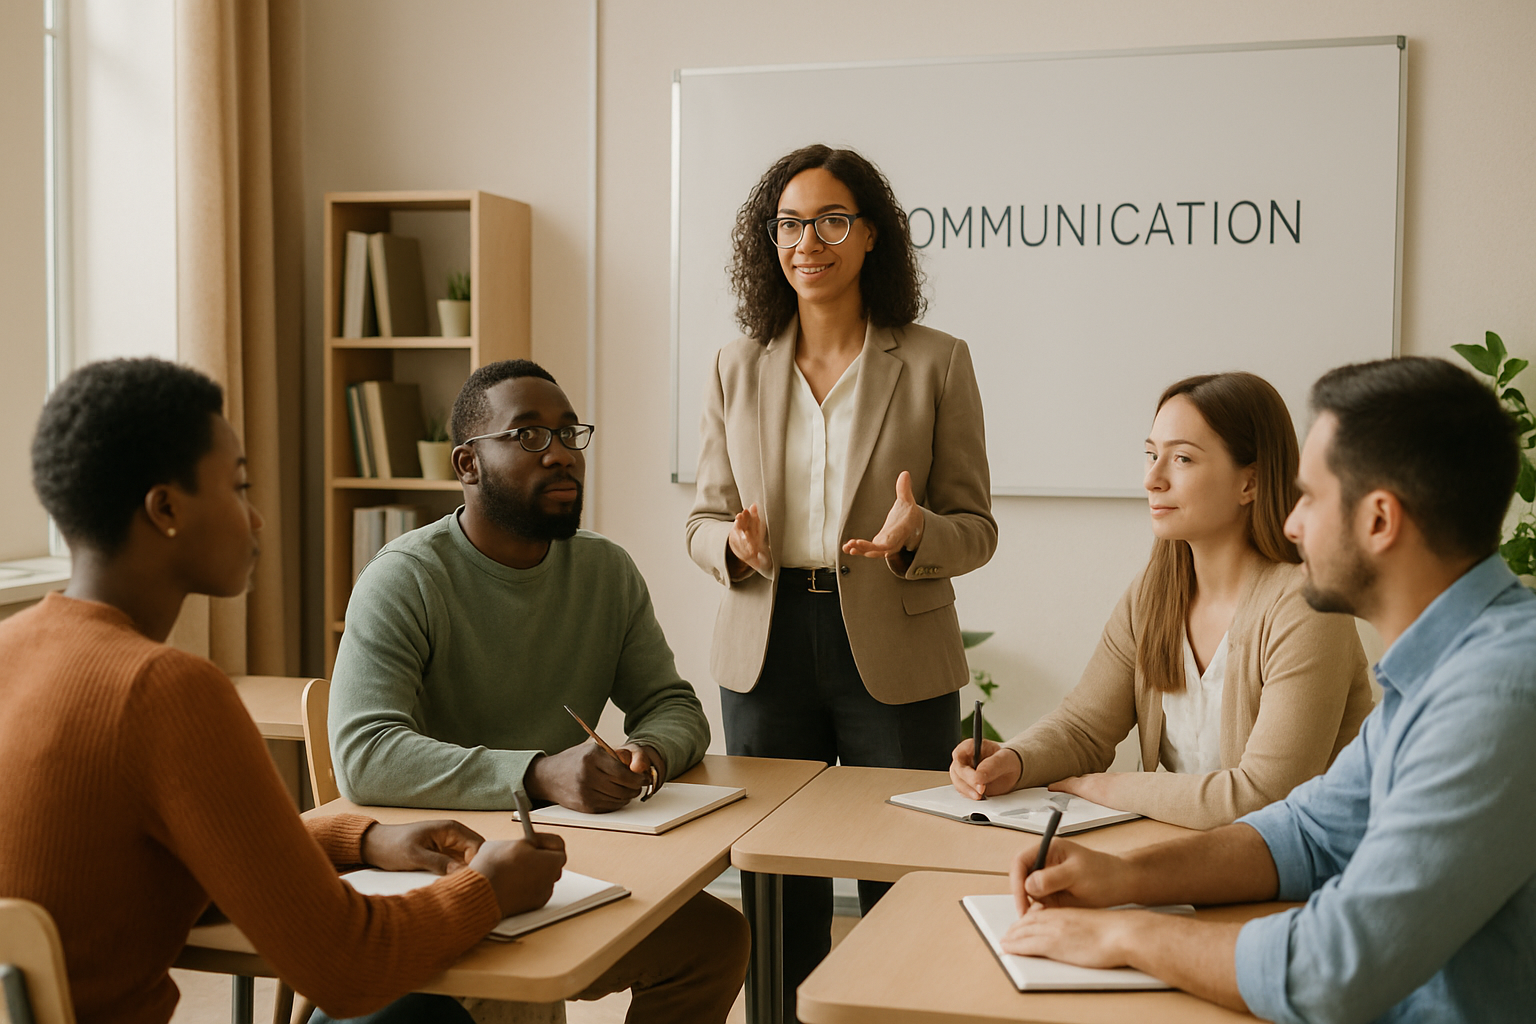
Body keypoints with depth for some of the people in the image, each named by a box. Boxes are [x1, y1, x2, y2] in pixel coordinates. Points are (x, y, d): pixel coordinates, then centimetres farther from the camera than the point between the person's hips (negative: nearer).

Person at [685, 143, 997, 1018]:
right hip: (768, 650, 2)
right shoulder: (738, 368, 7)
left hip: (895, 658, -2)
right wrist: (736, 544, -14)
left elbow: (976, 527, 1)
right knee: (779, 896, 10)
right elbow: (704, 521, 9)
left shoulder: (936, 363, -1)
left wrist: (916, 534, -21)